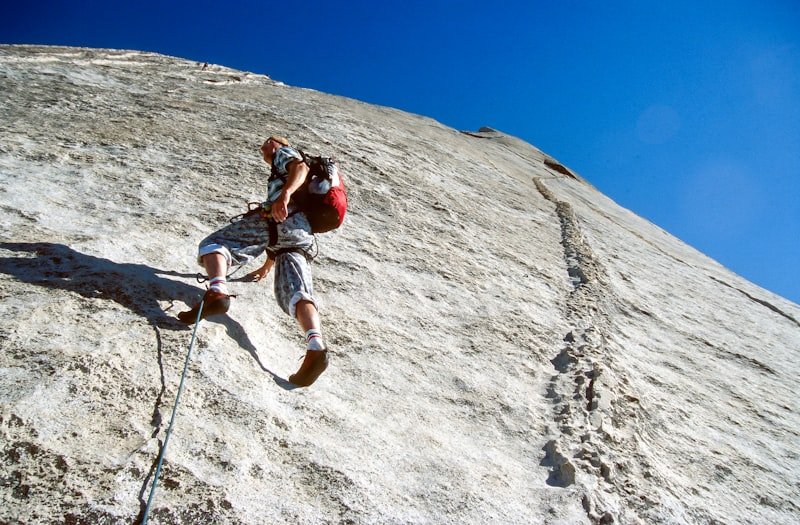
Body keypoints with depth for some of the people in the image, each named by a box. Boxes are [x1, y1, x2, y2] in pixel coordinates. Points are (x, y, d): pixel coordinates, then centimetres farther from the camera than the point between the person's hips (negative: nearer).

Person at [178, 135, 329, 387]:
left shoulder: (285, 153, 24)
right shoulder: (278, 177, 46)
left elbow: (301, 168, -4)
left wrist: (285, 194, -24)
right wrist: (266, 267, 52)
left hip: (281, 219, -7)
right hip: (303, 233, 7)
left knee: (213, 243, -1)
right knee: (296, 293, -13)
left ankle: (217, 292, -31)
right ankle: (315, 348, -38)